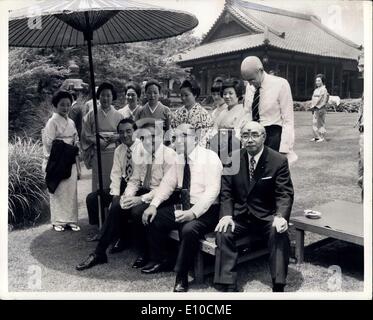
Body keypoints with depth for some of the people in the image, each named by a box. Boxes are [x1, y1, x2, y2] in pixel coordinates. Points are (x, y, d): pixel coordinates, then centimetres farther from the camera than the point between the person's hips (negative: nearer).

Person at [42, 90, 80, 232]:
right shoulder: (52, 122, -6)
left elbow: (76, 141, 15)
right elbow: (49, 143, -11)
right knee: (58, 191, 0)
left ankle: (71, 220, 13)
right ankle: (58, 221, 11)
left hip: (70, 161, 6)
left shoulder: (71, 122, 12)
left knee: (71, 190, 5)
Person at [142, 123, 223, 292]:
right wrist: (153, 205, -6)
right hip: (184, 207, 8)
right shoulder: (179, 159, 7)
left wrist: (193, 212, -32)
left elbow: (212, 190, -22)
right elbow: (168, 183, 8)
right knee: (154, 218, 1)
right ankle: (158, 261, 20)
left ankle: (181, 276, -12)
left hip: (205, 210, -7)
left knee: (189, 229, -33)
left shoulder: (210, 157, -15)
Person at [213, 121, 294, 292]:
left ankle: (278, 286, -18)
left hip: (267, 215, -2)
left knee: (279, 234, -30)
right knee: (223, 233, -23)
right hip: (239, 214, 2)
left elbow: (285, 194, -10)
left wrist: (280, 216, -30)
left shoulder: (279, 161, -7)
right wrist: (226, 215, -16)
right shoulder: (232, 159, 0)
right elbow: (226, 192, 1)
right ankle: (227, 286, -16)